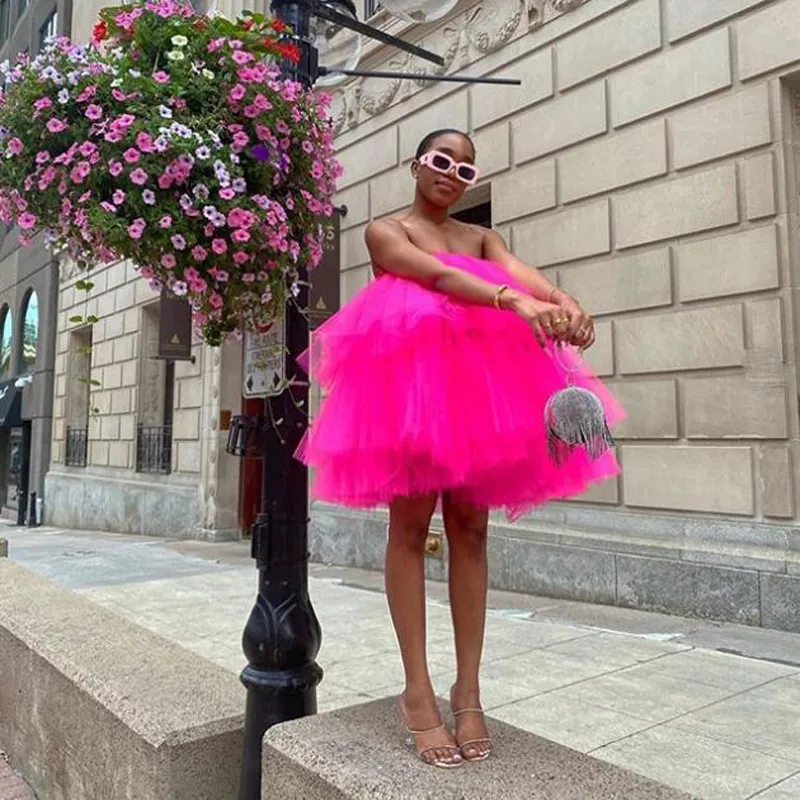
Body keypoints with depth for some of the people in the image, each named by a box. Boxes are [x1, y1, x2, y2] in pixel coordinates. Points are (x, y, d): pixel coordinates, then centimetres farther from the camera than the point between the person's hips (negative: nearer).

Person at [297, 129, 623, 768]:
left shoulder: (481, 237, 22)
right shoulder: (386, 231, 9)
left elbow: (523, 273, -1)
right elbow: (437, 274, -12)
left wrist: (565, 302, -25)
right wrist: (514, 301, -29)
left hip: (480, 376, 4)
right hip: (410, 375, -4)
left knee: (470, 527, 0)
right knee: (411, 524, -5)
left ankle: (468, 691, 6)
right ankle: (418, 692, 0)